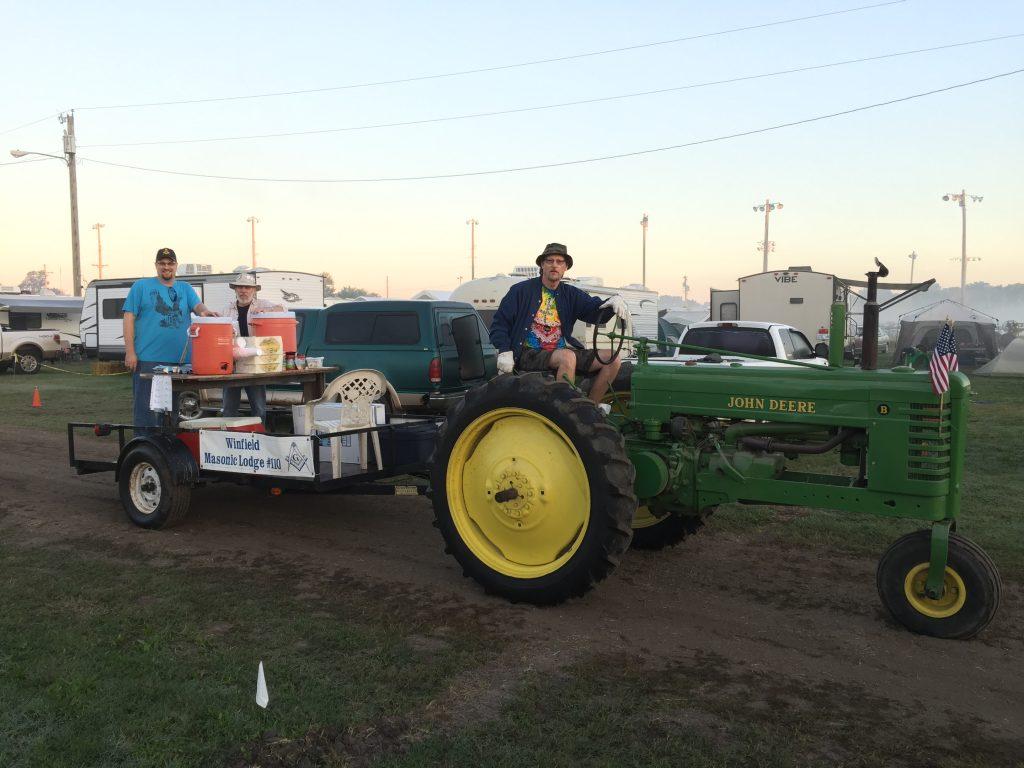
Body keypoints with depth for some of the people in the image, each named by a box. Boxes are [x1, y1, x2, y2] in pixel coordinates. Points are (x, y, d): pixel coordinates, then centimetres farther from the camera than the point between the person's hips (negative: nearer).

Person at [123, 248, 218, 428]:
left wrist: (204, 311, -29)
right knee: (145, 408, -4)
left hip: (179, 359, 4)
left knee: (172, 408, 12)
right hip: (147, 359, -4)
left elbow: (197, 305, -2)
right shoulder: (141, 286, 5)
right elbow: (129, 318, 1)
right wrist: (130, 352, -7)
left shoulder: (185, 289, 15)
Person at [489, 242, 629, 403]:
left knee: (613, 360, -8)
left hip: (561, 350, 5)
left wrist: (614, 302, -24)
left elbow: (596, 311, -1)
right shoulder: (521, 290, 3)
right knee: (567, 357, -36)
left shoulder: (571, 294, 13)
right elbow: (499, 322, 1)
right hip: (529, 353, -5)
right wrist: (504, 351, -14)